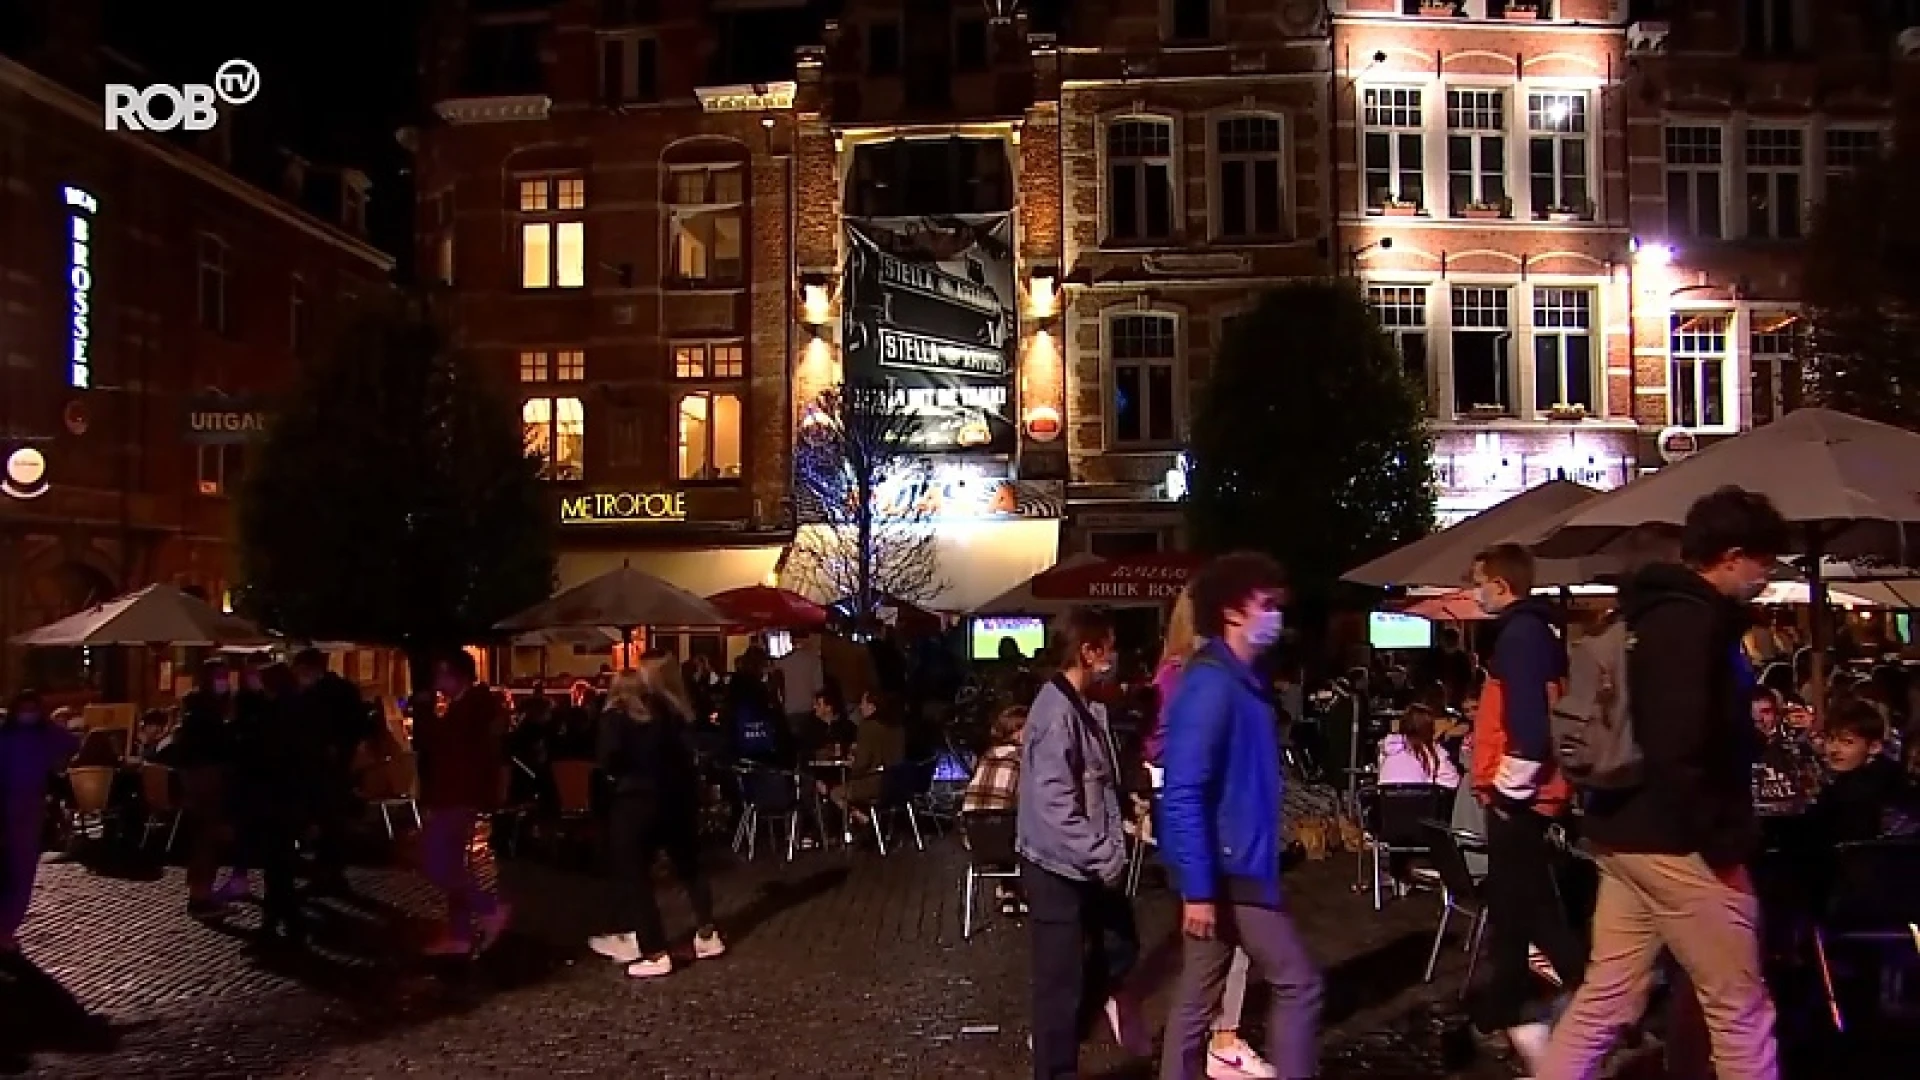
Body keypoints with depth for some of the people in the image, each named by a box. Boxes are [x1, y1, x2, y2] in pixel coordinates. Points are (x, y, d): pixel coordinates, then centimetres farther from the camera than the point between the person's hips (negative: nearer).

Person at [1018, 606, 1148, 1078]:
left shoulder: (1085, 707, 10)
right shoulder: (1057, 712, -20)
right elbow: (1053, 803, -25)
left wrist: (1110, 851, 8)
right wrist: (1102, 857, -20)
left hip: (1087, 864, 10)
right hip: (1058, 866, -10)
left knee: (1120, 946, 20)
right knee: (1062, 978, 1)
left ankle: (1059, 1035, 36)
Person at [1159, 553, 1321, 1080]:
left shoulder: (1239, 679, 12)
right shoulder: (1210, 684, -18)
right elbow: (1183, 794, -22)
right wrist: (1197, 888, -23)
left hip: (1236, 864, 9)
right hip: (1225, 870, -9)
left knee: (1199, 997, 12)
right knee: (1298, 983, -1)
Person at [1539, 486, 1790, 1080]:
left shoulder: (1654, 613, 16)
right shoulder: (1696, 621, -16)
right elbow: (1682, 747, -24)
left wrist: (1755, 724, 25)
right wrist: (1725, 845, -19)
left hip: (1627, 832, 10)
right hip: (1674, 840, -10)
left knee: (1604, 1001, 11)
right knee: (1739, 1007, 3)